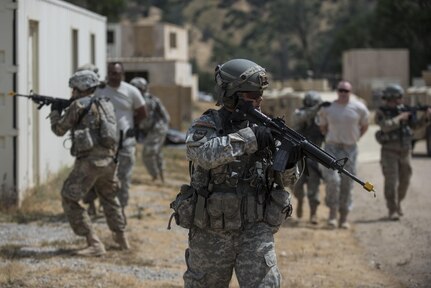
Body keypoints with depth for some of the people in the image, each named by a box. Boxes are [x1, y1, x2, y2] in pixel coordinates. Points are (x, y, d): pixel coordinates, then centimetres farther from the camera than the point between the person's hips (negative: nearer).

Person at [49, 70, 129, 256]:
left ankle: (95, 245, -11)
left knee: (69, 200, -2)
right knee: (109, 198, 29)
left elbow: (59, 129, 5)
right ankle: (121, 238, 39)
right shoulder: (106, 104, 16)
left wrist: (55, 112, 23)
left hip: (89, 160, -7)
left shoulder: (79, 105, -4)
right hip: (109, 159, 8)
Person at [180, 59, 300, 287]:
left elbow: (286, 181, 7)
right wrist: (249, 138, -31)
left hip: (255, 231, 2)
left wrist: (289, 163, -15)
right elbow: (204, 153, -30)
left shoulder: (263, 127, 4)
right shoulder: (205, 127, -6)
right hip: (212, 233, -2)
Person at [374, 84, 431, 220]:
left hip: (405, 151, 5)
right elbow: (386, 126, -25)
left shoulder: (403, 110, 7)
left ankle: (397, 203, 31)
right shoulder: (380, 113, -7)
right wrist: (400, 118, -17)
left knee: (404, 181, 10)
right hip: (389, 151, -5)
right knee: (391, 181, -11)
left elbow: (415, 124, 3)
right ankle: (393, 211, -8)